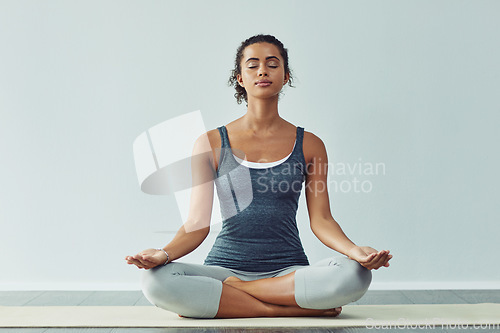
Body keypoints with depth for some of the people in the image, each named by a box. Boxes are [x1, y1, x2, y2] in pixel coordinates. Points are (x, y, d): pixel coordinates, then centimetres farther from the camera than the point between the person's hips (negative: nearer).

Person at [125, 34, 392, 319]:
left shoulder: (309, 145, 7)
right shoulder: (211, 144, 4)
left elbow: (321, 219, 2)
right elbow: (197, 224, -1)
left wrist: (355, 250, -18)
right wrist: (164, 253, -21)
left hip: (289, 270, 1)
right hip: (226, 265, 0)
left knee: (354, 275, -31)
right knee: (156, 280, -30)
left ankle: (224, 291, -16)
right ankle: (292, 308, -22)